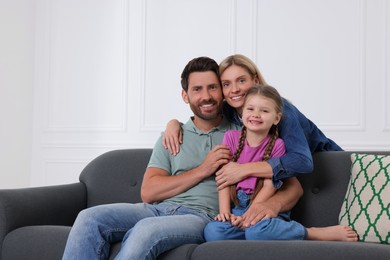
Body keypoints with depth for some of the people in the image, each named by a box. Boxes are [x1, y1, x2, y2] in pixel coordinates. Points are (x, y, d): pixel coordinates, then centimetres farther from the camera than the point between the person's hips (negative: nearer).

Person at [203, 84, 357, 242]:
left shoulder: (276, 145, -3)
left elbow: (269, 185, -8)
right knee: (212, 231, -28)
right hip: (238, 206, 3)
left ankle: (310, 233, -16)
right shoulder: (231, 137, 4)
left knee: (257, 230, -37)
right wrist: (225, 211, -10)